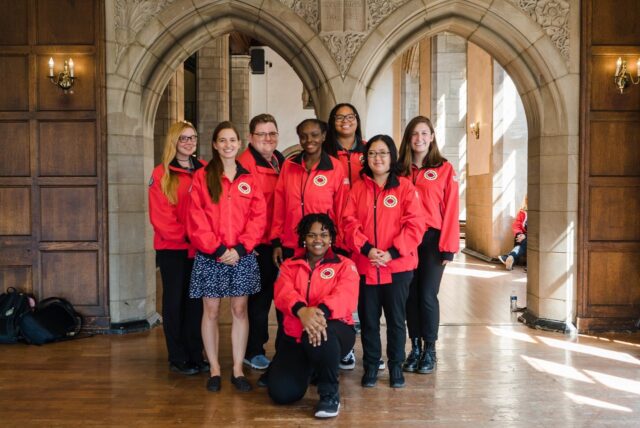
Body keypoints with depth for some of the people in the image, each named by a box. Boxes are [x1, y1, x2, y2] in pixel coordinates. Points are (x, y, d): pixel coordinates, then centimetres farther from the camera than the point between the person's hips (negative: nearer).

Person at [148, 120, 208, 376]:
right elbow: (160, 216, -8)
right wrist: (186, 237, -14)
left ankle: (195, 356, 19)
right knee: (174, 301, 5)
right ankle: (177, 359, 14)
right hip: (172, 248, -3)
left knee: (195, 300, 8)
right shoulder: (161, 175, -3)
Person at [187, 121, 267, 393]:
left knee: (239, 310, 4)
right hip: (210, 256, -1)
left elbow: (259, 217, 2)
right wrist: (217, 249, -12)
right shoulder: (202, 177, 2)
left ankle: (238, 370, 13)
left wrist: (241, 248, -10)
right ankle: (214, 370, 14)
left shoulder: (248, 179, 8)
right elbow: (196, 219, -5)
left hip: (242, 256, 2)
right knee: (211, 311, 3)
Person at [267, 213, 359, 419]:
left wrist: (321, 311, -39)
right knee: (281, 392, -13)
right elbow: (283, 293, -10)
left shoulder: (345, 265, 5)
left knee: (321, 334, -40)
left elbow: (345, 295, -16)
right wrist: (302, 311, -35)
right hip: (295, 336, 4)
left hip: (333, 330, -3)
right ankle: (309, 368, 24)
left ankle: (330, 393, -15)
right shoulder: (289, 266, 11)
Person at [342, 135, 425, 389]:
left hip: (398, 266, -2)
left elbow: (415, 225, -7)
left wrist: (392, 252, -15)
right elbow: (349, 223, 0)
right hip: (365, 266, 2)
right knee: (368, 318, 10)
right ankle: (370, 366, 25)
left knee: (396, 318, 9)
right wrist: (366, 248, -15)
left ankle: (396, 366, 25)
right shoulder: (358, 188, 7)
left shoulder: (405, 187, -1)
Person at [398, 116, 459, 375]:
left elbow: (451, 210, -4)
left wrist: (448, 246, -10)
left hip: (432, 240, -3)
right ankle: (415, 348, 20)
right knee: (410, 295, 7)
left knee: (427, 295, -1)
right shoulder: (400, 170, 8)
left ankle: (430, 350, 14)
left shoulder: (445, 169, -1)